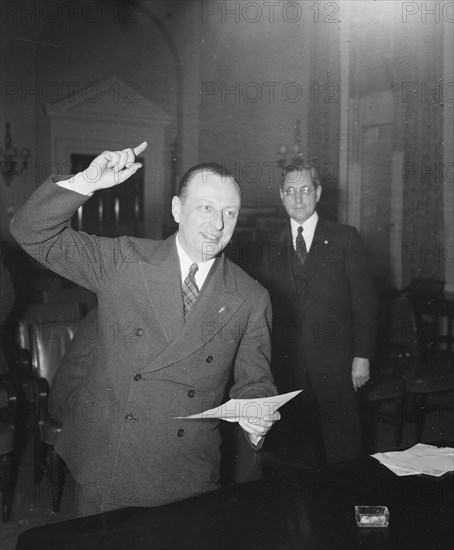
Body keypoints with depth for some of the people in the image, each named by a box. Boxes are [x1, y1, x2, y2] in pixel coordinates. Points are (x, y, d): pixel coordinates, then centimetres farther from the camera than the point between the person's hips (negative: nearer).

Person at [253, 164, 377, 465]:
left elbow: (364, 300, 1)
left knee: (343, 450, 2)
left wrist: (362, 356, -5)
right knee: (295, 450, 6)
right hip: (287, 366, 2)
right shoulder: (270, 248, 9)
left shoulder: (345, 238, 3)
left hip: (336, 364, -1)